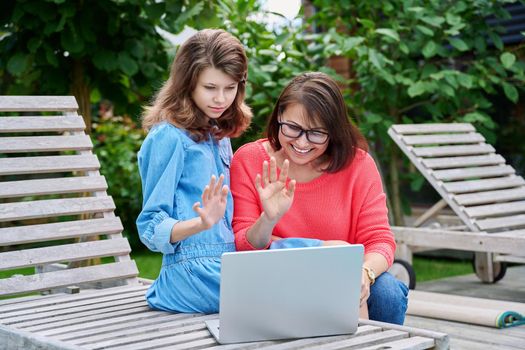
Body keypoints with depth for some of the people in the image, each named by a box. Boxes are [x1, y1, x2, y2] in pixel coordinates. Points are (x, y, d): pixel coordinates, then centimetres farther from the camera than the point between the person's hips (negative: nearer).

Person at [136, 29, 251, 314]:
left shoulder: (219, 136, 17)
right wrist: (202, 223, -25)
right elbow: (151, 228, -8)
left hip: (227, 266, 8)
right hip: (194, 274, -8)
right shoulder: (169, 137, -6)